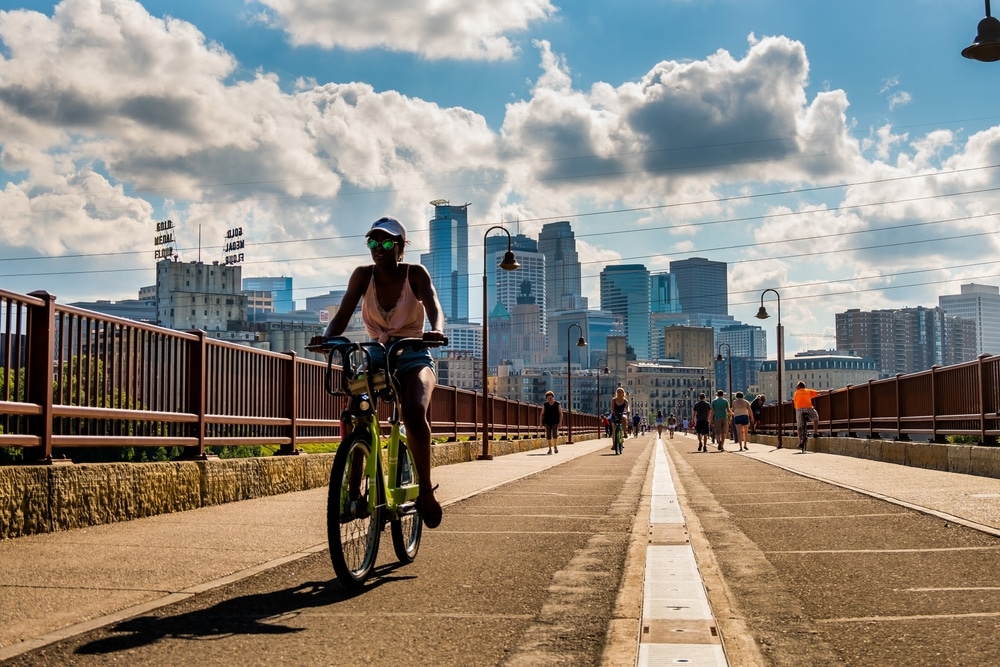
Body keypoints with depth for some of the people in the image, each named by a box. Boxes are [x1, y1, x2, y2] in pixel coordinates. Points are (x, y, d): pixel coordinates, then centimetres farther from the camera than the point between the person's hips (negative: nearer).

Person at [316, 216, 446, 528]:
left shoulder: (415, 274, -12)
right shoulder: (363, 275, -6)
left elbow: (434, 306, -27)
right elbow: (343, 315, -14)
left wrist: (437, 330, -51)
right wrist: (327, 338, -36)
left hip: (413, 358, -2)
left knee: (413, 412, -32)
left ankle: (425, 488, -18)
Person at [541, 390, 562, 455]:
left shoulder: (557, 404, -4)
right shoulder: (545, 405, -1)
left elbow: (561, 414, -2)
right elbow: (542, 414, 5)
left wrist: (560, 422, -12)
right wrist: (541, 423, -2)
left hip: (555, 422, -2)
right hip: (547, 422, 2)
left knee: (555, 434, -18)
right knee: (548, 435, -4)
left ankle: (555, 446, 3)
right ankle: (550, 449, 6)